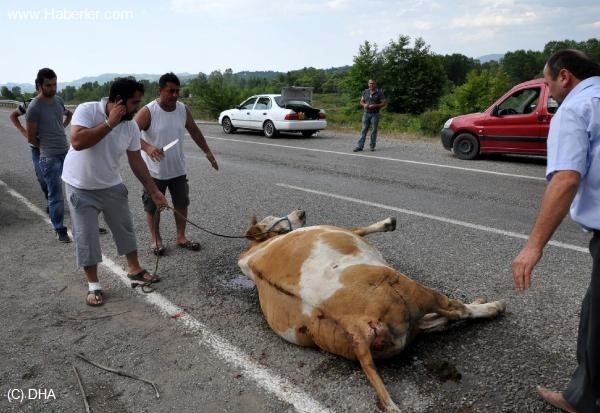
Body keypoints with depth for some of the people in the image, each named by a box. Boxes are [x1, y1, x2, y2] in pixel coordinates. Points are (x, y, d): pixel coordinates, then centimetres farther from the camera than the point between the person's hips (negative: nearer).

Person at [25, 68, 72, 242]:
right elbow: (31, 138, -5)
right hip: (50, 157, -6)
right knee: (55, 195, -1)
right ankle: (60, 230, 12)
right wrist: (47, 147, 8)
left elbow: (68, 114, 31)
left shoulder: (58, 100, 7)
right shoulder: (34, 107, -10)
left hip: (67, 152, 6)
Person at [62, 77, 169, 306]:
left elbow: (136, 162, -2)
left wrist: (154, 192, -3)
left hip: (112, 186, 4)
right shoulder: (87, 110, -22)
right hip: (81, 188, -4)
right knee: (86, 237, 1)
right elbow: (77, 142, -37)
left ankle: (134, 269, 32)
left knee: (125, 228, 12)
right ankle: (93, 285, 16)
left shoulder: (131, 126, -9)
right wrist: (110, 123, -33)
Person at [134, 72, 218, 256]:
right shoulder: (148, 111, -18)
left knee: (182, 203, 12)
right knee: (153, 206, 8)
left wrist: (208, 152, 11)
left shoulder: (183, 110, -2)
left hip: (178, 169, 5)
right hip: (154, 170, -5)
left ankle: (181, 237, 28)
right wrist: (147, 147, -43)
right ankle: (156, 239, 25)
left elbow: (194, 131, 11)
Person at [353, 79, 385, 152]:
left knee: (373, 131, 1)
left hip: (375, 114, -2)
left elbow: (383, 103, -3)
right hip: (366, 113, 2)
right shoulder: (365, 92, 9)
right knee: (363, 130, -1)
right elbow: (361, 101, 15)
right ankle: (360, 146, -3)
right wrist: (364, 105, -8)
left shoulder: (379, 93, -1)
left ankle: (372, 146, 10)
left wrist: (375, 106, -16)